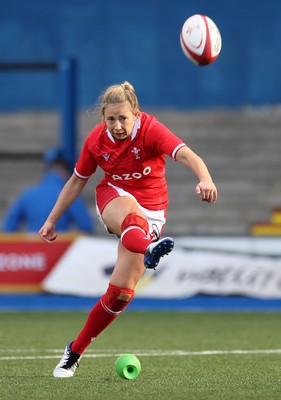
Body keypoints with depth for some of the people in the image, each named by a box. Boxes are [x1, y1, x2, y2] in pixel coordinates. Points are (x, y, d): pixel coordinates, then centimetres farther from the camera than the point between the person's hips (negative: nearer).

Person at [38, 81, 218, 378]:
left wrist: (205, 179, -54)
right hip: (113, 197, 1)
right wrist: (52, 220, 12)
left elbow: (187, 155, -33)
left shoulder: (150, 130, -17)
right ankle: (149, 250, -78)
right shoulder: (96, 140, -5)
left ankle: (75, 351, 5)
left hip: (150, 211, -1)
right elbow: (77, 181, 11)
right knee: (131, 214, -41)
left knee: (121, 291, -11)